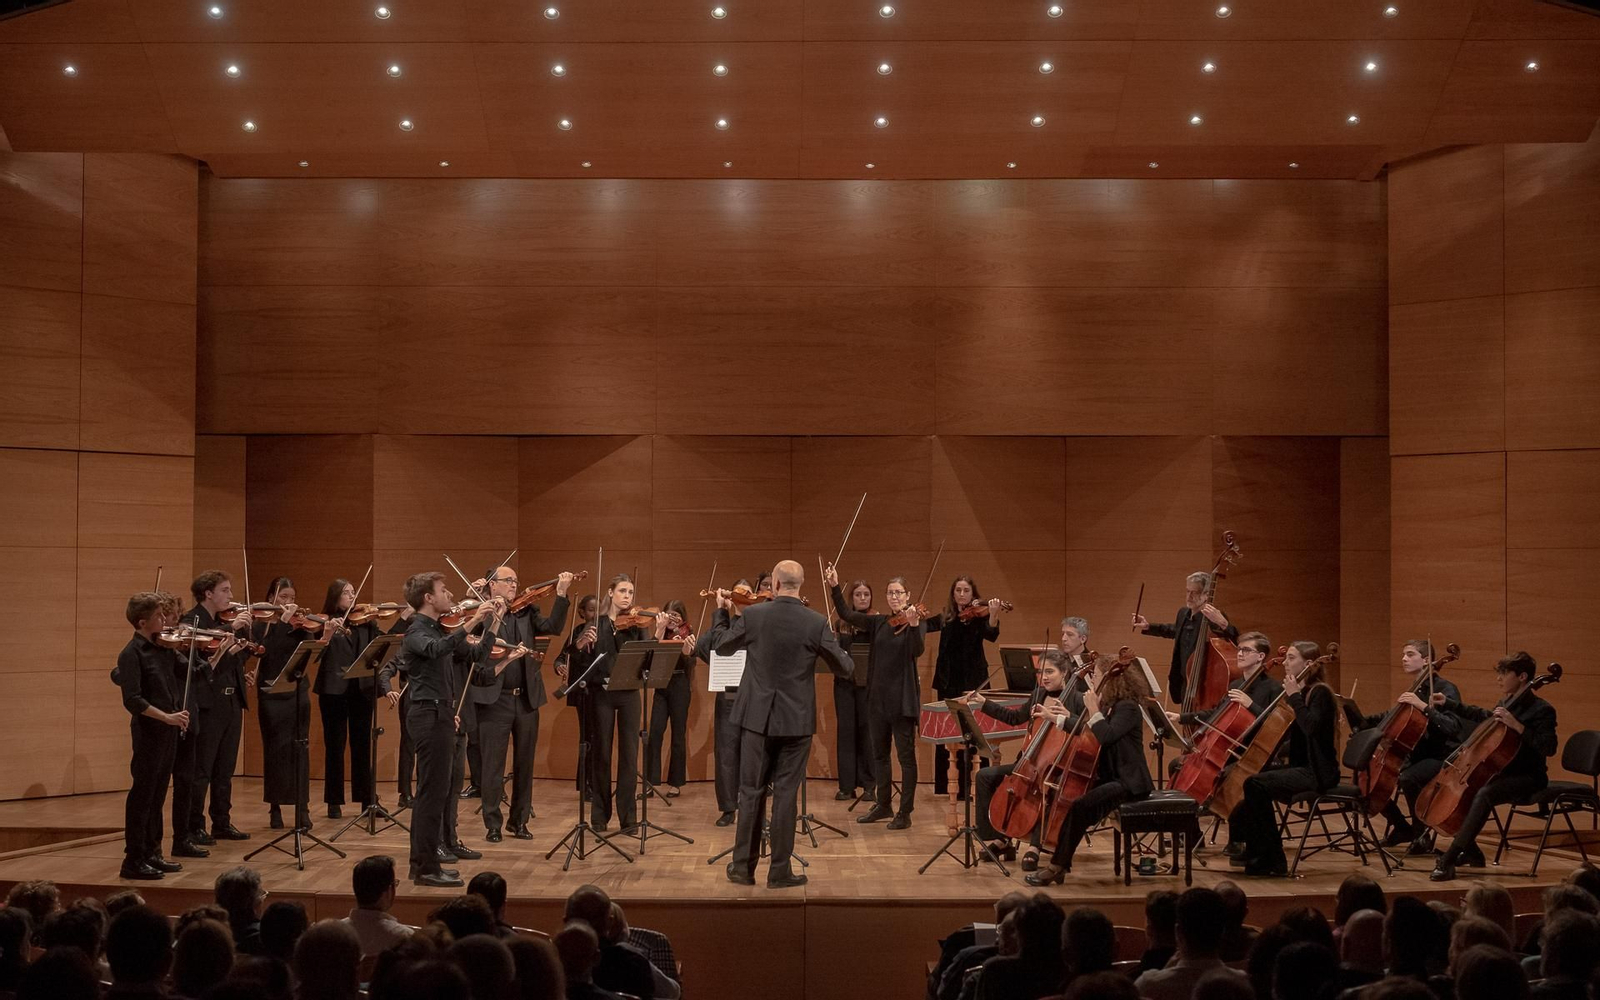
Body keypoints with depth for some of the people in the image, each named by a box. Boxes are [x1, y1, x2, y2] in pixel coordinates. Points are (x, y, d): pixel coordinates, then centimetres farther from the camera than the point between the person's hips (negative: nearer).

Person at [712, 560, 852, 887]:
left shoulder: (752, 615, -8)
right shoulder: (816, 623, -9)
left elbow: (720, 644, 9)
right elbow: (844, 668, 0)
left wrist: (722, 611, 25)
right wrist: (845, 660, 23)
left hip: (757, 716, 1)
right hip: (796, 721, -1)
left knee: (751, 792, 10)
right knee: (786, 793, 5)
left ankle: (743, 866, 15)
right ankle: (779, 870, 8)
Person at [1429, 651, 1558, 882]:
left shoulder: (1542, 709, -15)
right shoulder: (1507, 703, 9)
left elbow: (1548, 748, -26)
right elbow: (1484, 717, 31)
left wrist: (1517, 726, -32)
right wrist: (1448, 704, 31)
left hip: (1528, 778, -9)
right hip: (1504, 771, 9)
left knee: (1484, 794, -35)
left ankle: (1448, 861, -38)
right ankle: (1471, 853, 13)